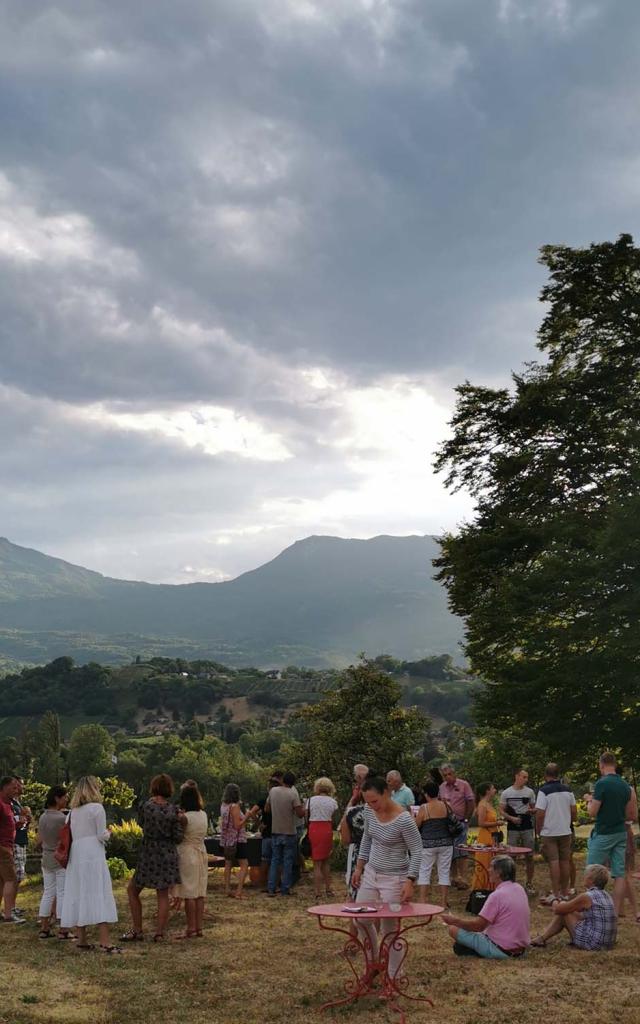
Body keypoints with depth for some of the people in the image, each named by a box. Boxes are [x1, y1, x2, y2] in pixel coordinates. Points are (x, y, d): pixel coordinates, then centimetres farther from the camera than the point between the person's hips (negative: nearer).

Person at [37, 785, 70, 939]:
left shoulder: (42, 817, 5)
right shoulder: (63, 818, -18)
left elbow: (39, 841, 12)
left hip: (47, 860, 7)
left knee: (48, 893, 12)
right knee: (62, 894, -1)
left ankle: (44, 928, 15)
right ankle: (62, 930, 2)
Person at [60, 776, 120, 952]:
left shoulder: (73, 811, 14)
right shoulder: (97, 808, -5)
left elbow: (68, 835, 15)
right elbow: (102, 836, -6)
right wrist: (108, 832, 14)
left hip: (75, 856, 7)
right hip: (93, 855, -6)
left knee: (79, 896, 10)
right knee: (99, 896, -6)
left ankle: (81, 939, 14)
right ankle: (104, 942, -10)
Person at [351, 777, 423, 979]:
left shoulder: (403, 819, -25)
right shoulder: (369, 811, -5)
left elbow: (417, 851, -18)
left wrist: (410, 881, -24)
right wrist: (359, 867, 11)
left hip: (394, 878, -7)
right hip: (371, 873, 7)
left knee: (389, 928, -1)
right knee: (360, 918, 12)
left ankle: (394, 976, 16)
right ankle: (375, 960, 35)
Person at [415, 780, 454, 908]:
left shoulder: (424, 808, -11)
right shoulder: (445, 806, -2)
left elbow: (416, 825, -2)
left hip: (428, 843, -3)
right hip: (445, 842, 3)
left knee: (424, 871, 6)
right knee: (444, 871, 9)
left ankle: (422, 900, 3)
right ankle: (444, 901, 10)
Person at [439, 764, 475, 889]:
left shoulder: (463, 785, -4)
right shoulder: (442, 787, 9)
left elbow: (471, 803, -4)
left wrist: (465, 819, -6)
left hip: (460, 822, -5)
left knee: (460, 850, -12)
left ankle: (461, 877, -8)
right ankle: (454, 877, 18)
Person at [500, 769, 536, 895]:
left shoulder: (530, 792, 6)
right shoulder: (506, 793, 0)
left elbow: (534, 808, 13)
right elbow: (502, 811, 2)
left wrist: (531, 811, -10)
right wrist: (511, 818, -15)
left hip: (527, 827, 2)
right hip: (512, 828, -2)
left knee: (529, 856, 4)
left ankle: (529, 884, 14)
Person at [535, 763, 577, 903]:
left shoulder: (544, 791, -13)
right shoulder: (567, 790, 4)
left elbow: (540, 814, -15)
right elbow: (574, 811, 9)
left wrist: (538, 830, -1)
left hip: (549, 832, -5)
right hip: (566, 832, 5)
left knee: (554, 862, -4)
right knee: (565, 861, 11)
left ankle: (555, 895, -4)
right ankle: (564, 892, 20)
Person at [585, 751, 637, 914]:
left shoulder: (602, 783, -16)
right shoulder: (626, 786, 4)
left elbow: (593, 812, -14)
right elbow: (632, 815, 8)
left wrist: (589, 801, 5)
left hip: (603, 834, -6)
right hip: (621, 834, 6)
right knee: (619, 874, 5)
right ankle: (616, 912, 6)